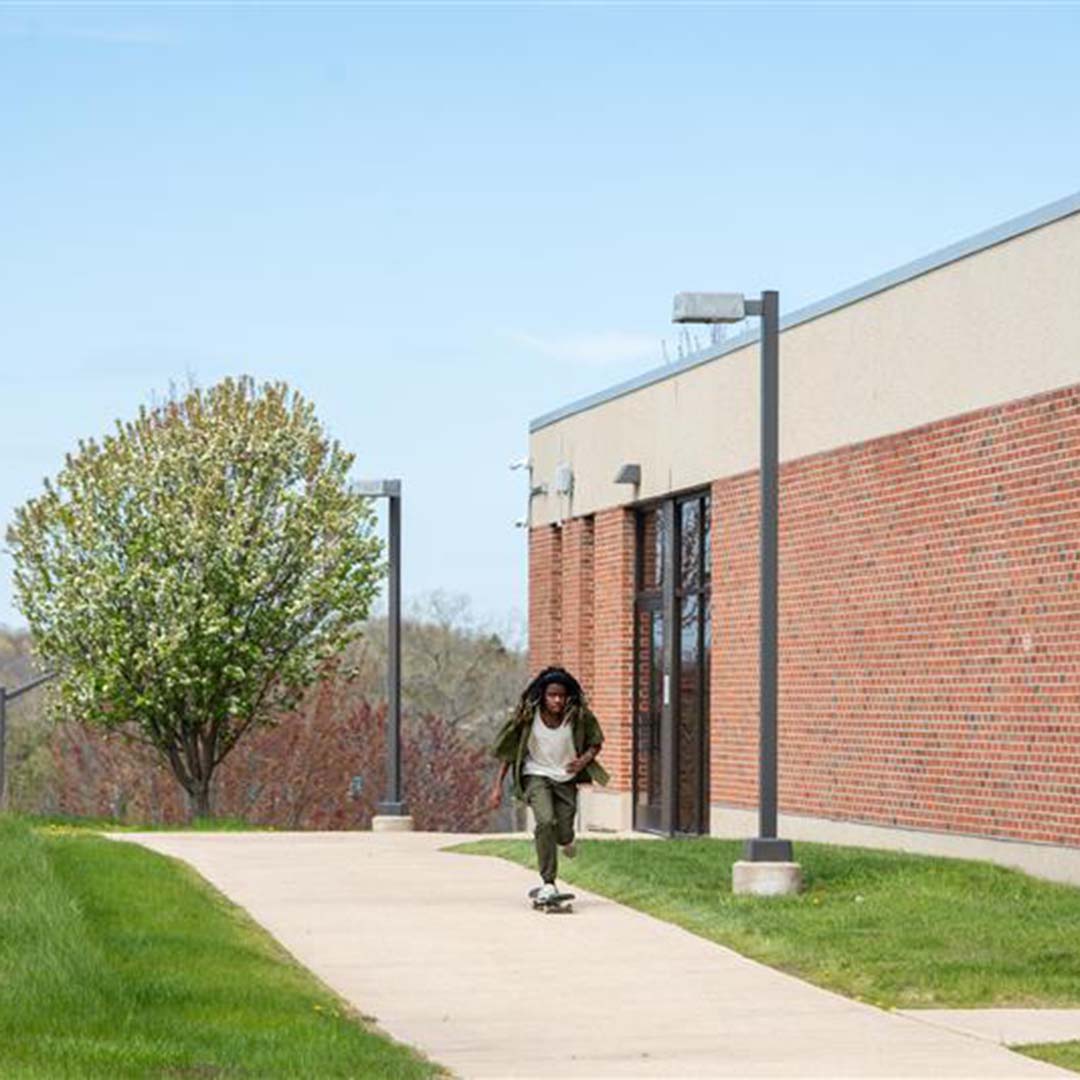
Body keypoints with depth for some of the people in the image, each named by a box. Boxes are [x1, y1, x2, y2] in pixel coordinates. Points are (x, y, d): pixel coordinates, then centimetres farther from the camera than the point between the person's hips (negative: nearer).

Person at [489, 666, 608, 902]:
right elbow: (508, 751, -4)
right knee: (545, 822, -26)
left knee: (564, 834, -2)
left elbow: (595, 742, 2)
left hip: (566, 778, 2)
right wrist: (498, 786, -6)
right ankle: (548, 883, -18)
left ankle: (566, 839, 40)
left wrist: (584, 760, -20)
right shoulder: (527, 716, -15)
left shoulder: (578, 716, -13)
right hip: (536, 776, -2)